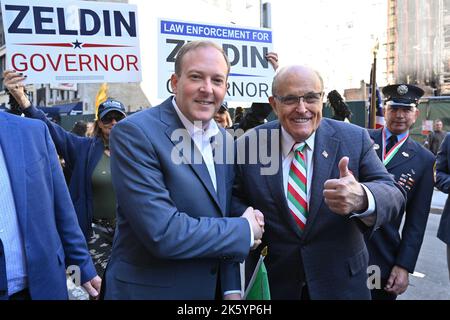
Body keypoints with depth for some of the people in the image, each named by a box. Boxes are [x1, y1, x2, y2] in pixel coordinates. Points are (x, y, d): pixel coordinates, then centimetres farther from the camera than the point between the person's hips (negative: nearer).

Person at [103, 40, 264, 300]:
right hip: (149, 290, -5)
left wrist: (232, 288, 0)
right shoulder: (134, 133, -20)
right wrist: (245, 230, -16)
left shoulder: (225, 139, 1)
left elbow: (226, 215, 6)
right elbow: (162, 233, -27)